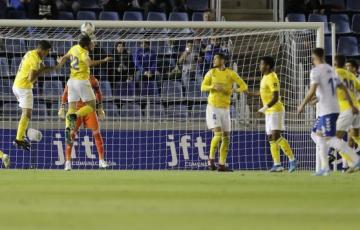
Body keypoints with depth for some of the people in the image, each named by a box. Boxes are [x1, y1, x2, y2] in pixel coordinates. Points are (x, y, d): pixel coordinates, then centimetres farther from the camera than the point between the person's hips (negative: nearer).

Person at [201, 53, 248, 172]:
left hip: (225, 109, 3)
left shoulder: (231, 73, -1)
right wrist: (214, 86, -21)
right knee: (218, 134, -18)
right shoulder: (211, 73, 0)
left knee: (226, 137, 3)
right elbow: (203, 87, -2)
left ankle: (222, 165, 10)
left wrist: (232, 91, -20)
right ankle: (211, 159, 0)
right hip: (213, 107, -3)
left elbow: (244, 86, -2)